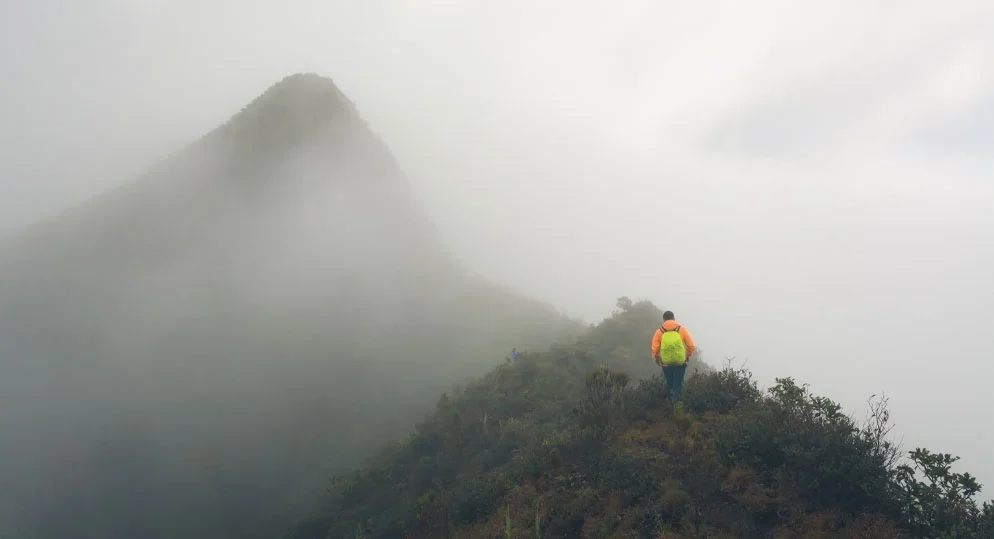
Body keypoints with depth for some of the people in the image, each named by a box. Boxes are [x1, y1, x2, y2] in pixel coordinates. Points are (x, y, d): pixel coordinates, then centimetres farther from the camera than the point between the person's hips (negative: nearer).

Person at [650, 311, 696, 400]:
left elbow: (655, 349, -5)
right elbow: (691, 346, -2)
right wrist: (688, 355, 17)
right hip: (680, 363, -1)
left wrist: (656, 359, 14)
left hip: (666, 363, 1)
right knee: (678, 385, 11)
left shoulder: (659, 332, -1)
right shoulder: (682, 330, -1)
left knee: (669, 383, 21)